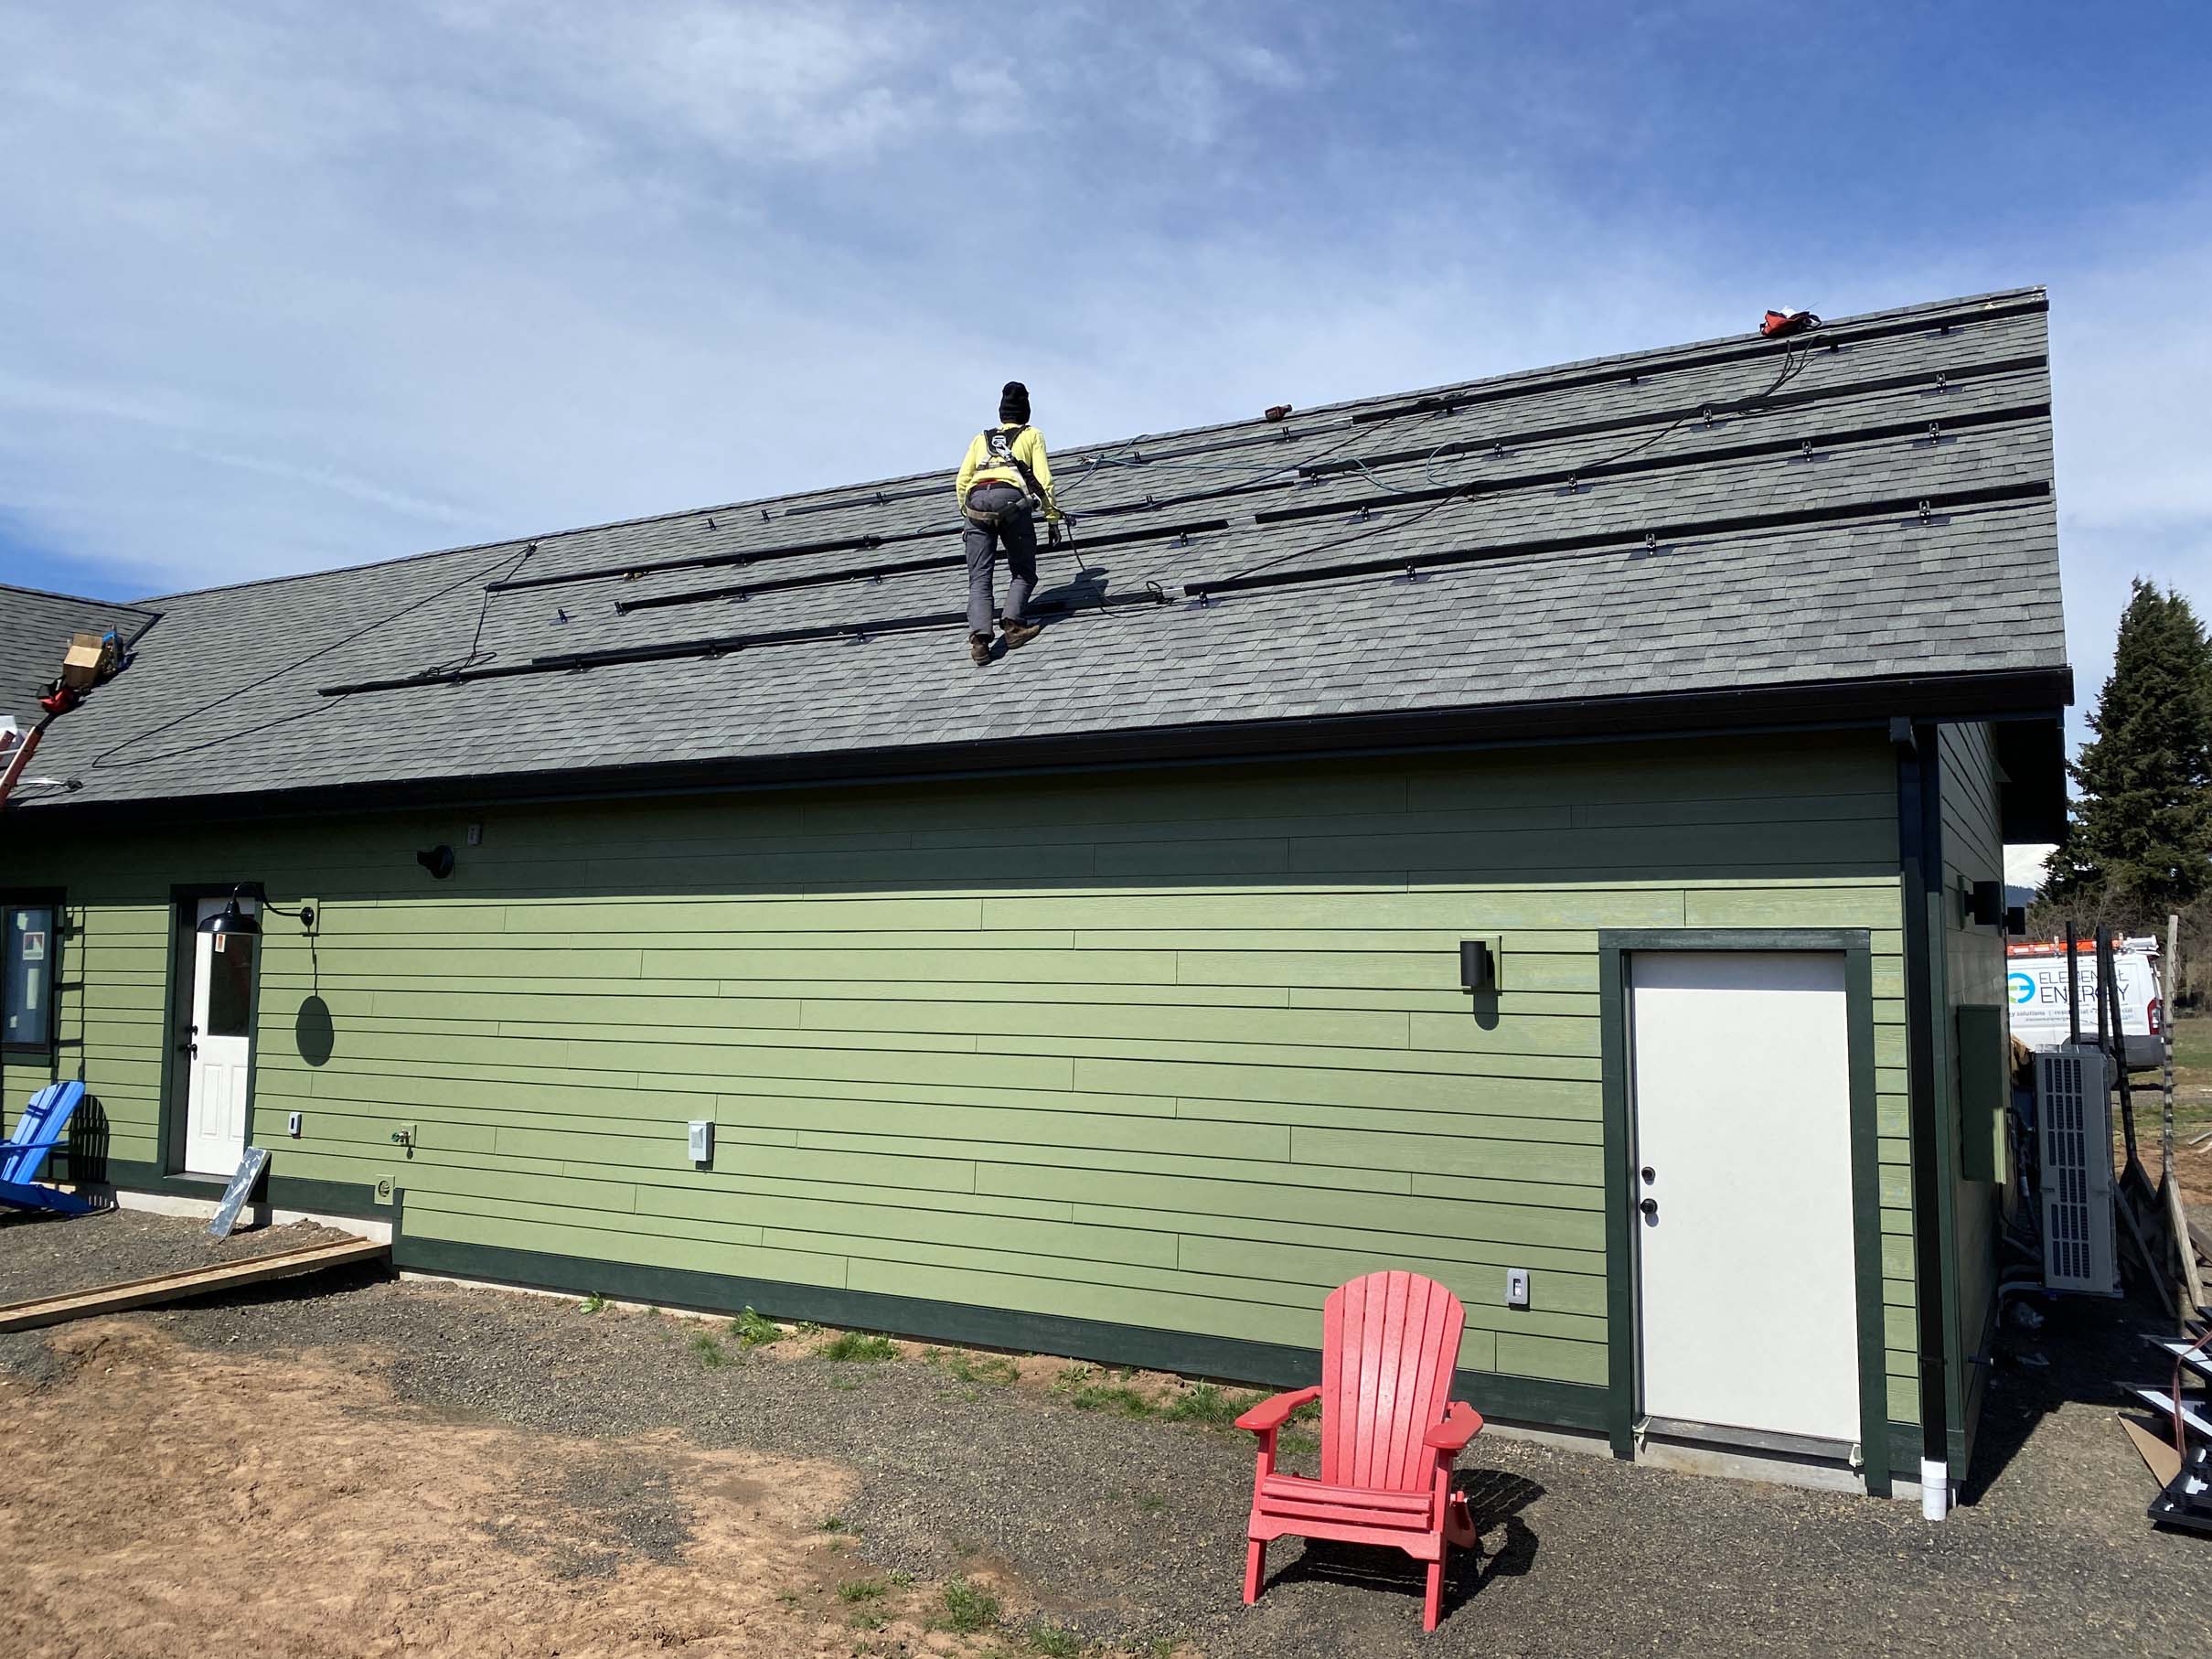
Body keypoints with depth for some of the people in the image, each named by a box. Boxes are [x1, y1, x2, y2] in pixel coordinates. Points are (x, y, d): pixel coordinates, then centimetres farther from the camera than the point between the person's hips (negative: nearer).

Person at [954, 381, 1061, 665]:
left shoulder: (981, 438, 32)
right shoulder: (1032, 435, 25)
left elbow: (962, 482, 21)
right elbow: (1043, 479, 13)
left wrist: (968, 514, 29)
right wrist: (1053, 519, 14)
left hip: (977, 499, 2)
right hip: (1012, 498, -2)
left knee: (979, 578, -1)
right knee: (1023, 572, 9)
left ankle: (980, 636, -20)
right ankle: (1012, 621, -15)